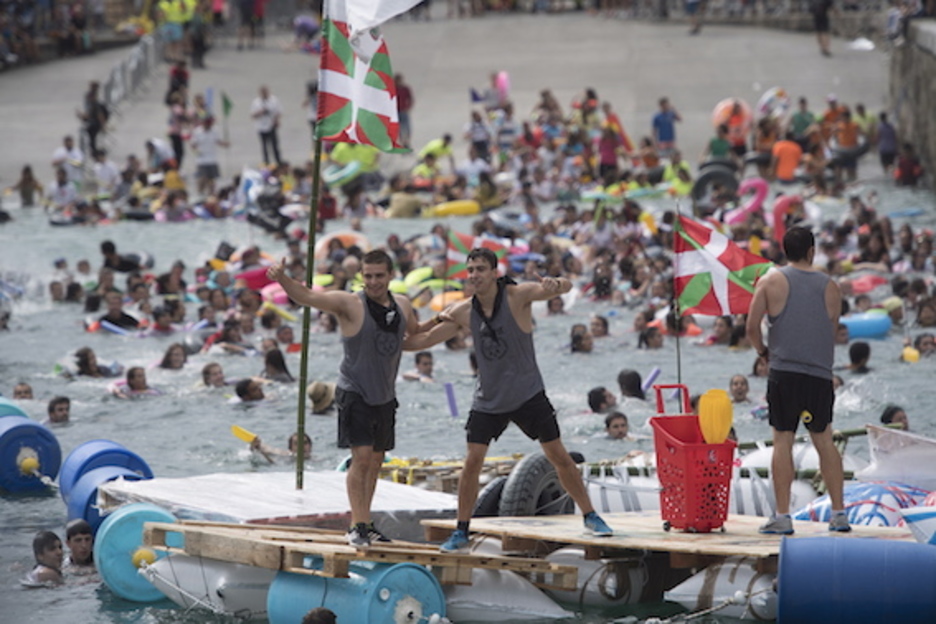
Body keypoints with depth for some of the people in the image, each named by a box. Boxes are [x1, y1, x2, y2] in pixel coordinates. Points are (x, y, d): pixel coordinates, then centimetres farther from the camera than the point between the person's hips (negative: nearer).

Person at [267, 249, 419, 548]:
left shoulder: (401, 305, 4)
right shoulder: (350, 304, -14)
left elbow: (416, 334, 27)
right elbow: (307, 296, -27)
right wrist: (282, 279, -44)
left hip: (384, 396, 6)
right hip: (355, 393, -6)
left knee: (376, 461, 11)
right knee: (361, 457, -15)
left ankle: (366, 523, 20)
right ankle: (357, 525, -11)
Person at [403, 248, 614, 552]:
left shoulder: (517, 295, -13)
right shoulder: (463, 312, -2)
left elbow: (566, 287, -25)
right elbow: (425, 339, 6)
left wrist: (554, 284, -49)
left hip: (527, 393, -3)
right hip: (488, 399, 3)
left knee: (558, 456, 0)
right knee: (472, 461, -7)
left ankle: (590, 517, 13)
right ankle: (461, 531, 3)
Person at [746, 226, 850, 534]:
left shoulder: (771, 281, 1)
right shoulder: (829, 286, 7)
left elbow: (752, 326, -2)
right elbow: (833, 329, 11)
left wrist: (763, 351, 15)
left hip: (784, 371, -2)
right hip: (820, 373, 2)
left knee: (782, 440, 0)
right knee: (824, 440, 11)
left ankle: (782, 516, -3)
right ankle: (839, 512, 10)